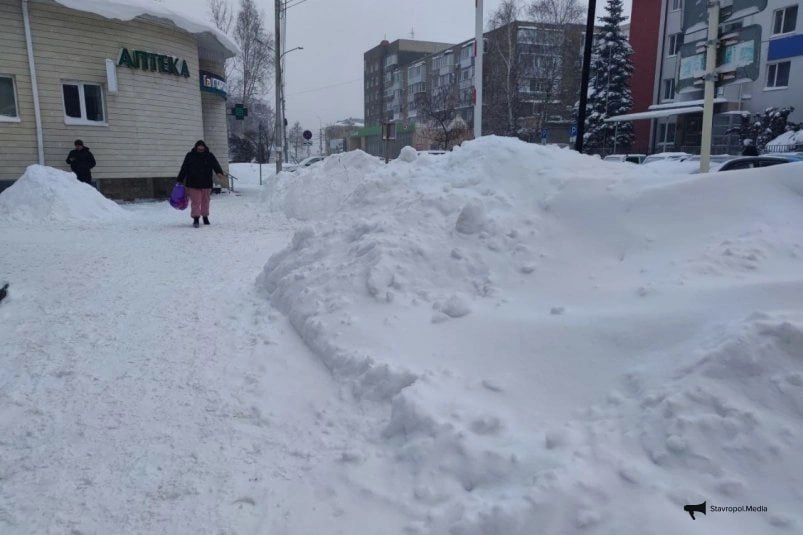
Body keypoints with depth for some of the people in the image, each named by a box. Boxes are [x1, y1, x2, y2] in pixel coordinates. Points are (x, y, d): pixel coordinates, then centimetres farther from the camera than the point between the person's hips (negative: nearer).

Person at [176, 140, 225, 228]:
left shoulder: (209, 156, 2)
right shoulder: (190, 156, 2)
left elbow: (215, 165, -13)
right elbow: (184, 168, 5)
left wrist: (219, 172, -34)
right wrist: (180, 180, 3)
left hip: (206, 184, 2)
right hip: (193, 183, -1)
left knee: (205, 201, 12)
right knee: (195, 201, -7)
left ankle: (205, 216, 29)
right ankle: (195, 219, -6)